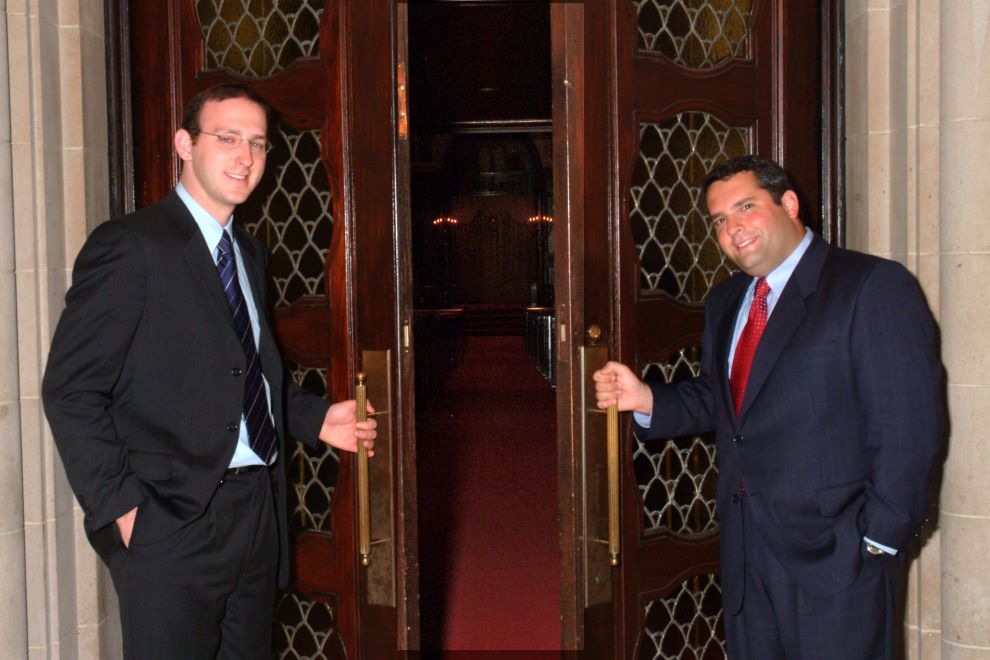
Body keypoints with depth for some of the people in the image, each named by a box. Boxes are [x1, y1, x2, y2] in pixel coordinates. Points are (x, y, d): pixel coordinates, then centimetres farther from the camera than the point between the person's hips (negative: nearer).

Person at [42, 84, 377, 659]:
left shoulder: (250, 252, 16)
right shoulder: (130, 246, -10)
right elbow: (71, 391, -13)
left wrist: (315, 417, 10)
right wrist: (120, 507, -17)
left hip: (259, 514, 8)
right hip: (173, 524, -7)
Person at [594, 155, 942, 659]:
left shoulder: (874, 286, -10)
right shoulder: (725, 302, 14)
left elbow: (908, 427, -14)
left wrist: (878, 538, -16)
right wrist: (646, 400, -1)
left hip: (834, 549, -6)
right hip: (745, 549, 7)